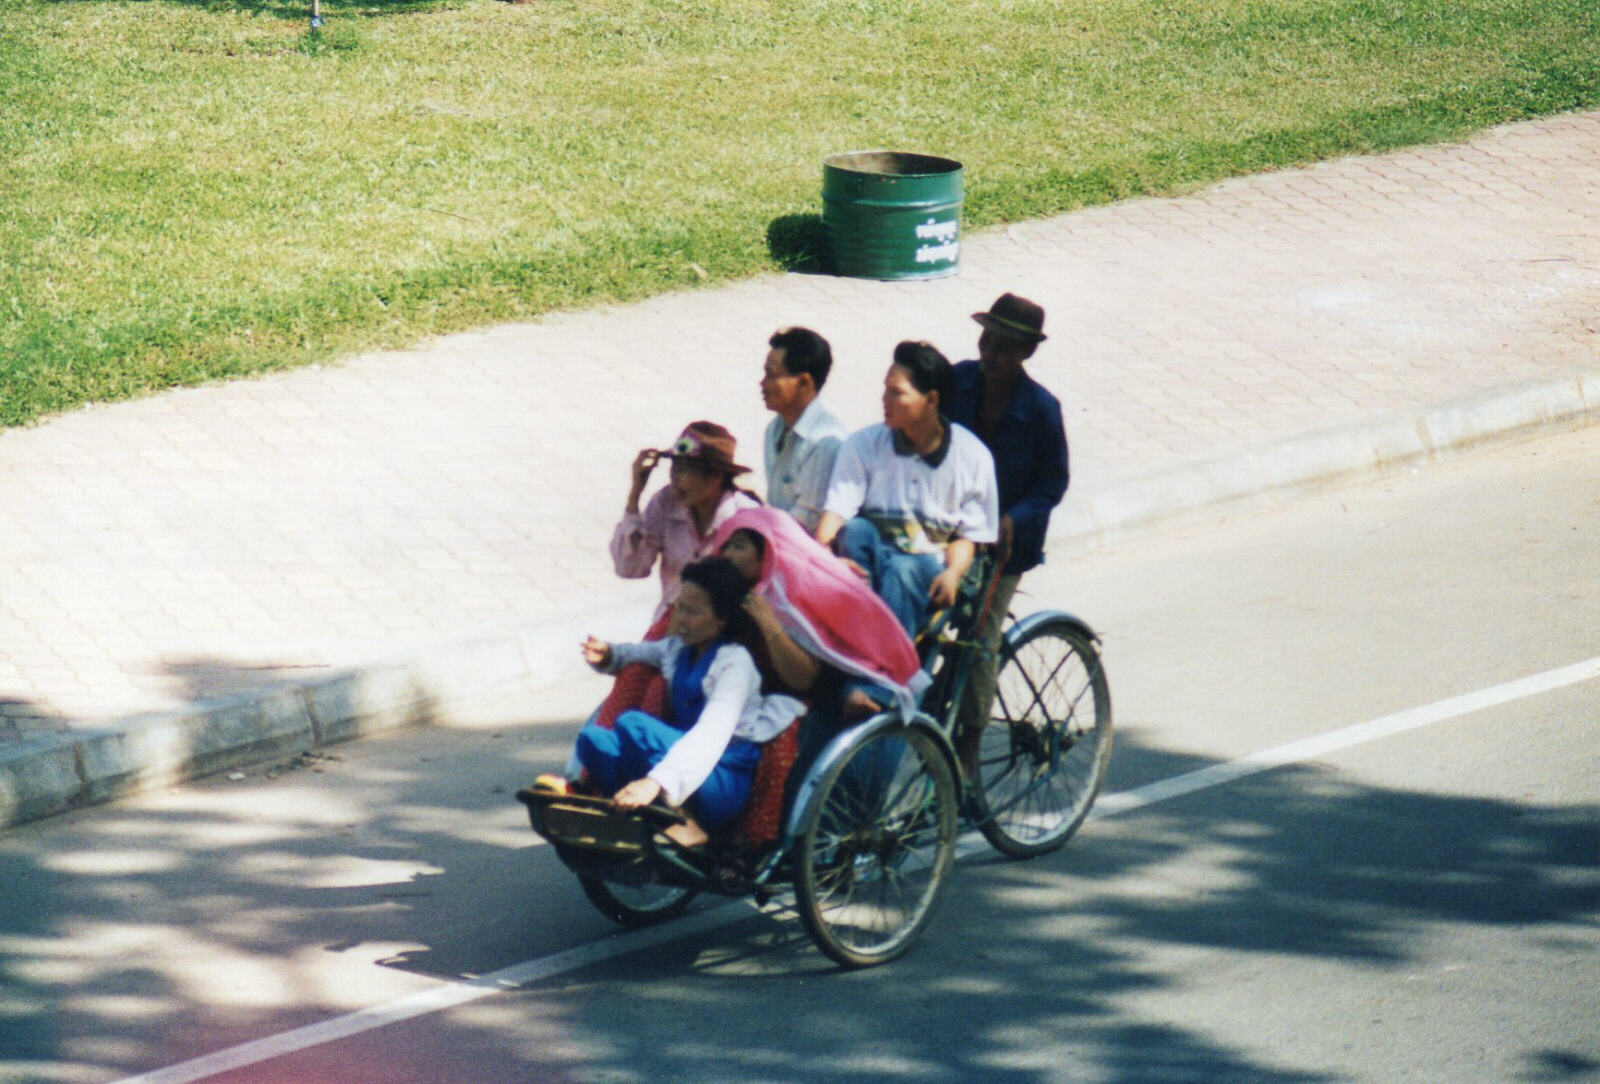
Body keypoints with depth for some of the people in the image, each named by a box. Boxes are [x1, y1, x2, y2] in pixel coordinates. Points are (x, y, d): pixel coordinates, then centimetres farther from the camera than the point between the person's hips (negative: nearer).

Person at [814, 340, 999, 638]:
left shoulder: (972, 455, -1)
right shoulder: (864, 445, 1)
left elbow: (969, 535, 2)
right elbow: (836, 510, -10)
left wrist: (953, 573, -19)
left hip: (931, 563, -1)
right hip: (871, 556, 1)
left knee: (902, 571, -36)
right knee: (856, 530, -32)